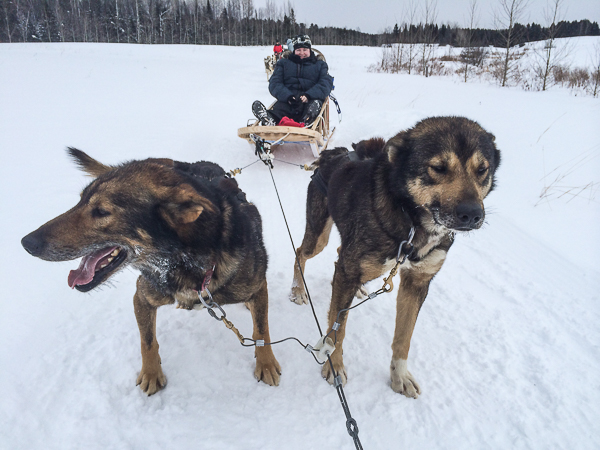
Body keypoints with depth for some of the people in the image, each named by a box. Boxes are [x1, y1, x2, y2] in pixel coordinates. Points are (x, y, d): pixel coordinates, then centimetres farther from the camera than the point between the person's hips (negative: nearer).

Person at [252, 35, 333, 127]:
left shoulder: (320, 65, 26)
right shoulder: (284, 63, 28)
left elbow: (326, 83, 7)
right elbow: (274, 82, 12)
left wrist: (308, 95, -15)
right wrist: (287, 96, -12)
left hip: (310, 100, 0)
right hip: (286, 100, 0)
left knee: (316, 103, -36)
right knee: (279, 107, -35)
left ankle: (307, 121, -67)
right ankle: (270, 120, -67)